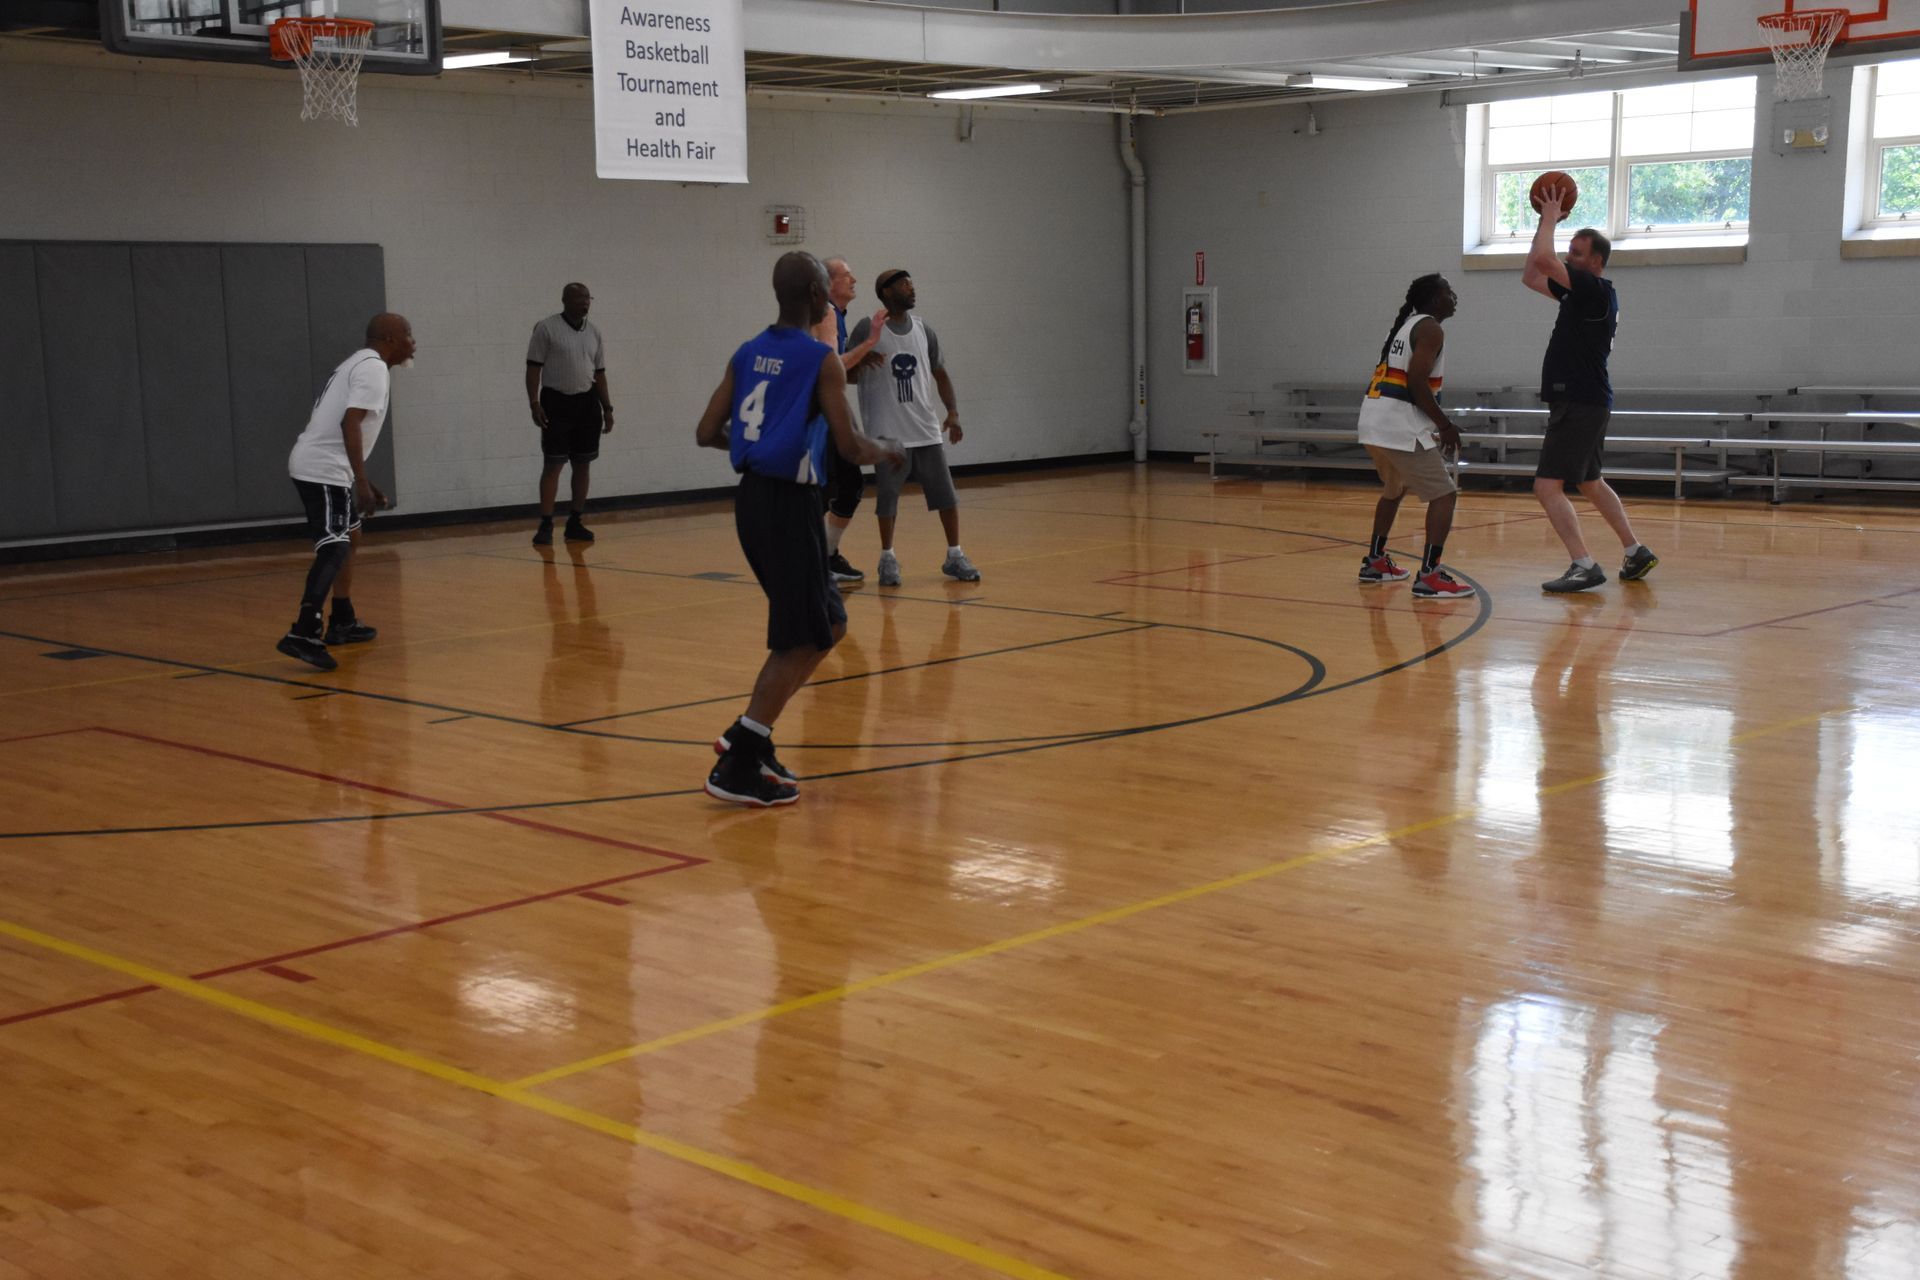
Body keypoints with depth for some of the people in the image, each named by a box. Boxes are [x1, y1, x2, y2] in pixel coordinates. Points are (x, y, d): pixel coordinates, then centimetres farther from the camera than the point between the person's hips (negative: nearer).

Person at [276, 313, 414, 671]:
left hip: (315, 463, 11)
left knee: (348, 536, 23)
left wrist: (364, 481, 29)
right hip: (323, 468, -11)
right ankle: (302, 633, -27)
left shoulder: (359, 364, 21)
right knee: (333, 548, -17)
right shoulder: (374, 368, -10)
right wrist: (361, 481, -26)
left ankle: (342, 622, 31)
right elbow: (350, 423, -22)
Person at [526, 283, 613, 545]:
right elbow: (534, 367, -7)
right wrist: (534, 403, -15)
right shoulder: (546, 328, -6)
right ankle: (546, 525, -1)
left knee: (583, 464, 7)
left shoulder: (593, 333, 10)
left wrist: (607, 408, 10)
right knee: (553, 464, -6)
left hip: (587, 404, 5)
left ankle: (575, 523, 16)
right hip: (556, 403, -5)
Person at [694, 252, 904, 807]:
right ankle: (738, 765, -5)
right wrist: (885, 452, 5)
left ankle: (748, 737, 16)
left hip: (753, 495, 8)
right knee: (802, 641, -1)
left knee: (827, 623, 19)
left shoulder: (747, 354, 9)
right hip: (790, 502, -8)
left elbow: (707, 434, 9)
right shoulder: (821, 359, -11)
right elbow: (848, 444, -16)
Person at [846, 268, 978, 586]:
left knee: (946, 492, 3)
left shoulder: (924, 329, 7)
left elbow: (939, 373, 16)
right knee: (887, 495, 0)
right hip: (888, 432, -4)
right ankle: (887, 558, 13)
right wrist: (862, 363, -25)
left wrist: (953, 411, 2)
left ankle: (955, 556, 12)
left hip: (927, 429, 4)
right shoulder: (868, 329, -7)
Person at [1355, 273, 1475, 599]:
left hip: (1374, 420, 9)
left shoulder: (1404, 324, 21)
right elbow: (1417, 383, -18)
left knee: (1395, 489, 30)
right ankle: (1429, 575, -13)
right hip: (1399, 425, -9)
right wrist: (1445, 425, -9)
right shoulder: (1431, 329, -7)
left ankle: (1375, 562, 35)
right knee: (1444, 495, -5)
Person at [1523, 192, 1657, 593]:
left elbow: (1543, 260, -25)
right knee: (1589, 483, 22)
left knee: (1548, 486, -15)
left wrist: (1550, 218, -9)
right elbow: (1531, 276, 21)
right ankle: (1636, 553, 31)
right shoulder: (1579, 291, 12)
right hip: (1581, 403, 10)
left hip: (1581, 405, -10)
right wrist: (1543, 223, 14)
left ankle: (1584, 567, -19)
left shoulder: (1597, 291, -14)